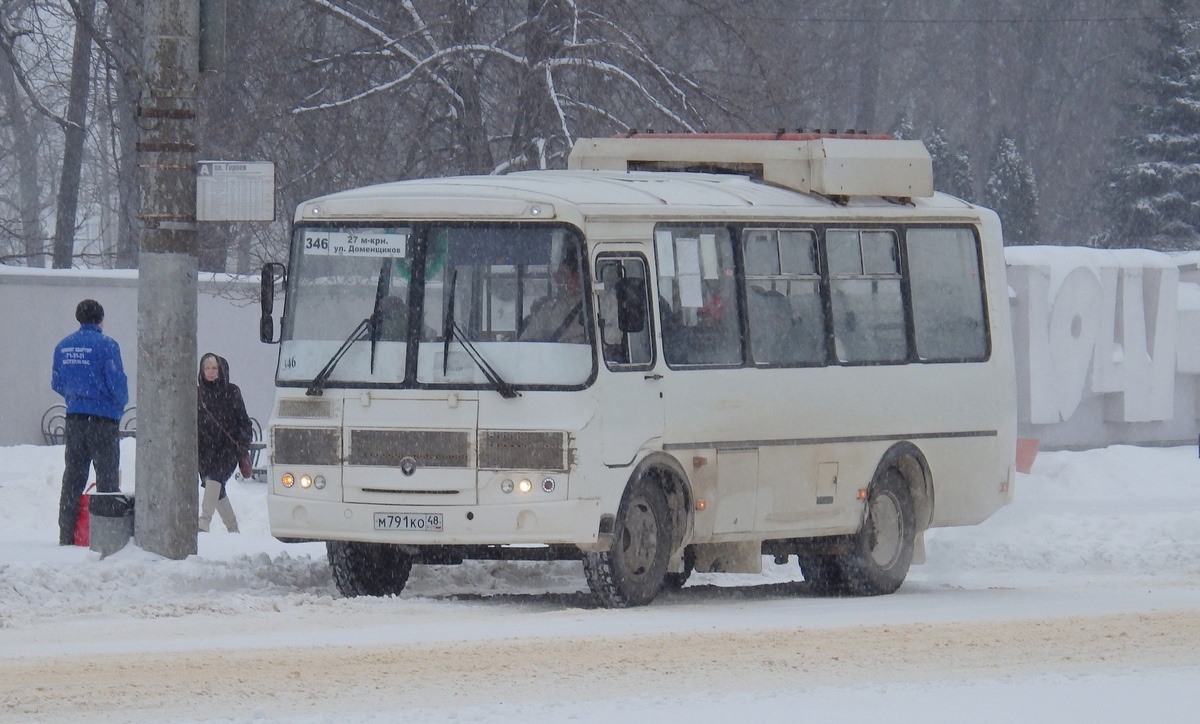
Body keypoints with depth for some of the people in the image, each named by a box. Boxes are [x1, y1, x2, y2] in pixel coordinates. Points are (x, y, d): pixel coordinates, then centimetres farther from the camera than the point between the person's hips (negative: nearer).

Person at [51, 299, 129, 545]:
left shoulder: (64, 345, 8)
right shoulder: (106, 345, -10)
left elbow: (57, 384, 13)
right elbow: (117, 382, -11)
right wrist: (120, 405, 8)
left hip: (74, 417, 5)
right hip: (103, 418, -5)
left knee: (73, 476, 10)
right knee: (107, 477, -1)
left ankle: (67, 534, 8)